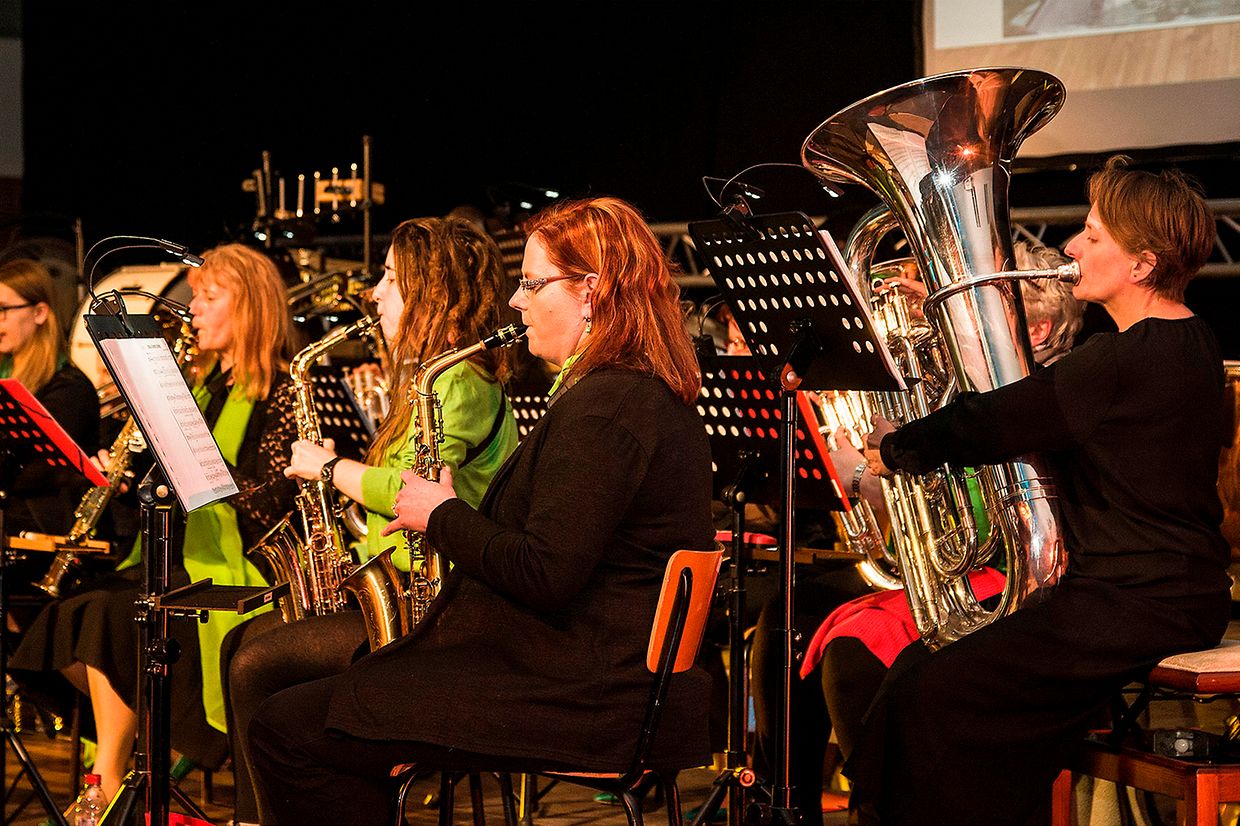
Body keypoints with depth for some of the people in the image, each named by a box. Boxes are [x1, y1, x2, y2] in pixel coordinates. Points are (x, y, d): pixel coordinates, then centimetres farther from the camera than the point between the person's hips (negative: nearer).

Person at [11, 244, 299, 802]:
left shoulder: (279, 393, -6)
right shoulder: (206, 383, 18)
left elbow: (268, 504, -15)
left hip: (231, 567, -8)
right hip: (178, 555, 8)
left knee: (109, 617, -27)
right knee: (64, 616, -16)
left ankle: (108, 781, -16)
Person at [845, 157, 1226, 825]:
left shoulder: (1126, 361, -22)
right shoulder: (1189, 343, 11)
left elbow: (993, 426, -17)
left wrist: (892, 448, -1)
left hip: (1137, 608, -11)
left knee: (931, 695, -12)